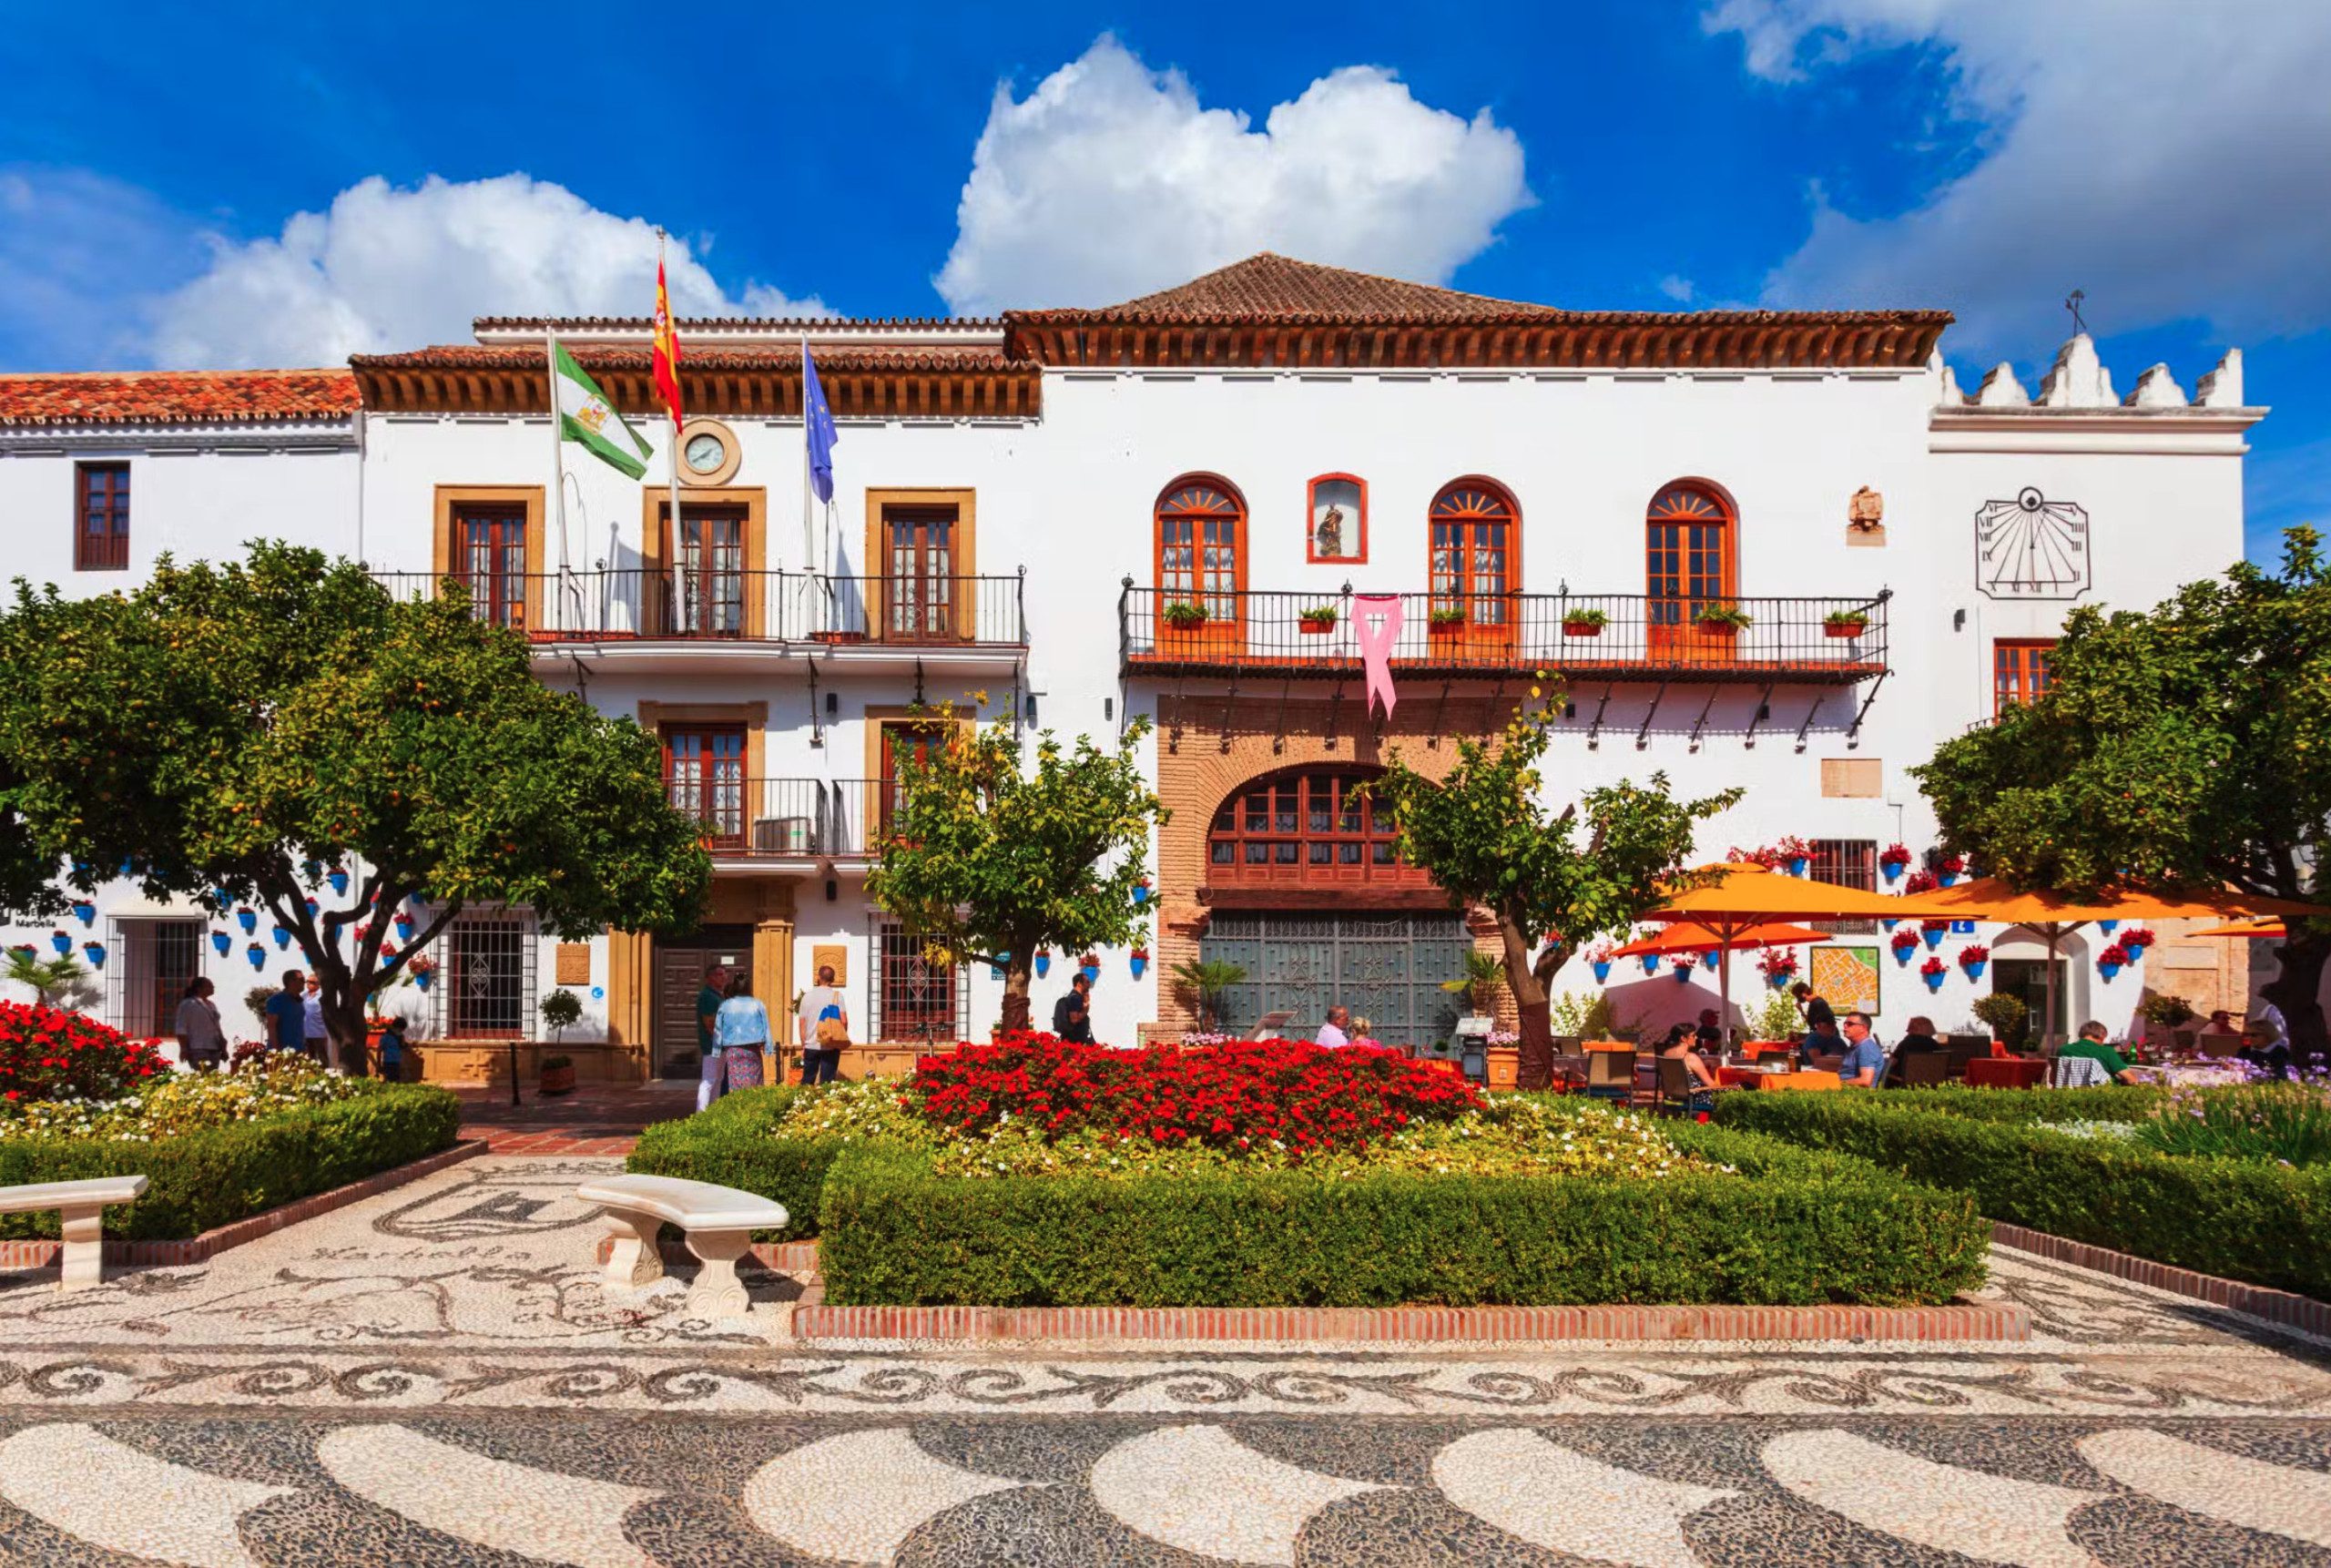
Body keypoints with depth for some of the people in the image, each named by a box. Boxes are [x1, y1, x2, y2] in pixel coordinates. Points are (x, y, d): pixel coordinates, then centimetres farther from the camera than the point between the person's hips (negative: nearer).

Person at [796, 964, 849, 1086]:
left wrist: (803, 1045, 12)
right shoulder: (837, 995, -3)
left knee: (807, 1081, 13)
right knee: (826, 1082, 3)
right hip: (831, 1047, -2)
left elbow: (802, 1023, 4)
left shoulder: (807, 996, 2)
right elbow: (844, 1021, -9)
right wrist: (841, 1039, 6)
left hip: (811, 1045, 2)